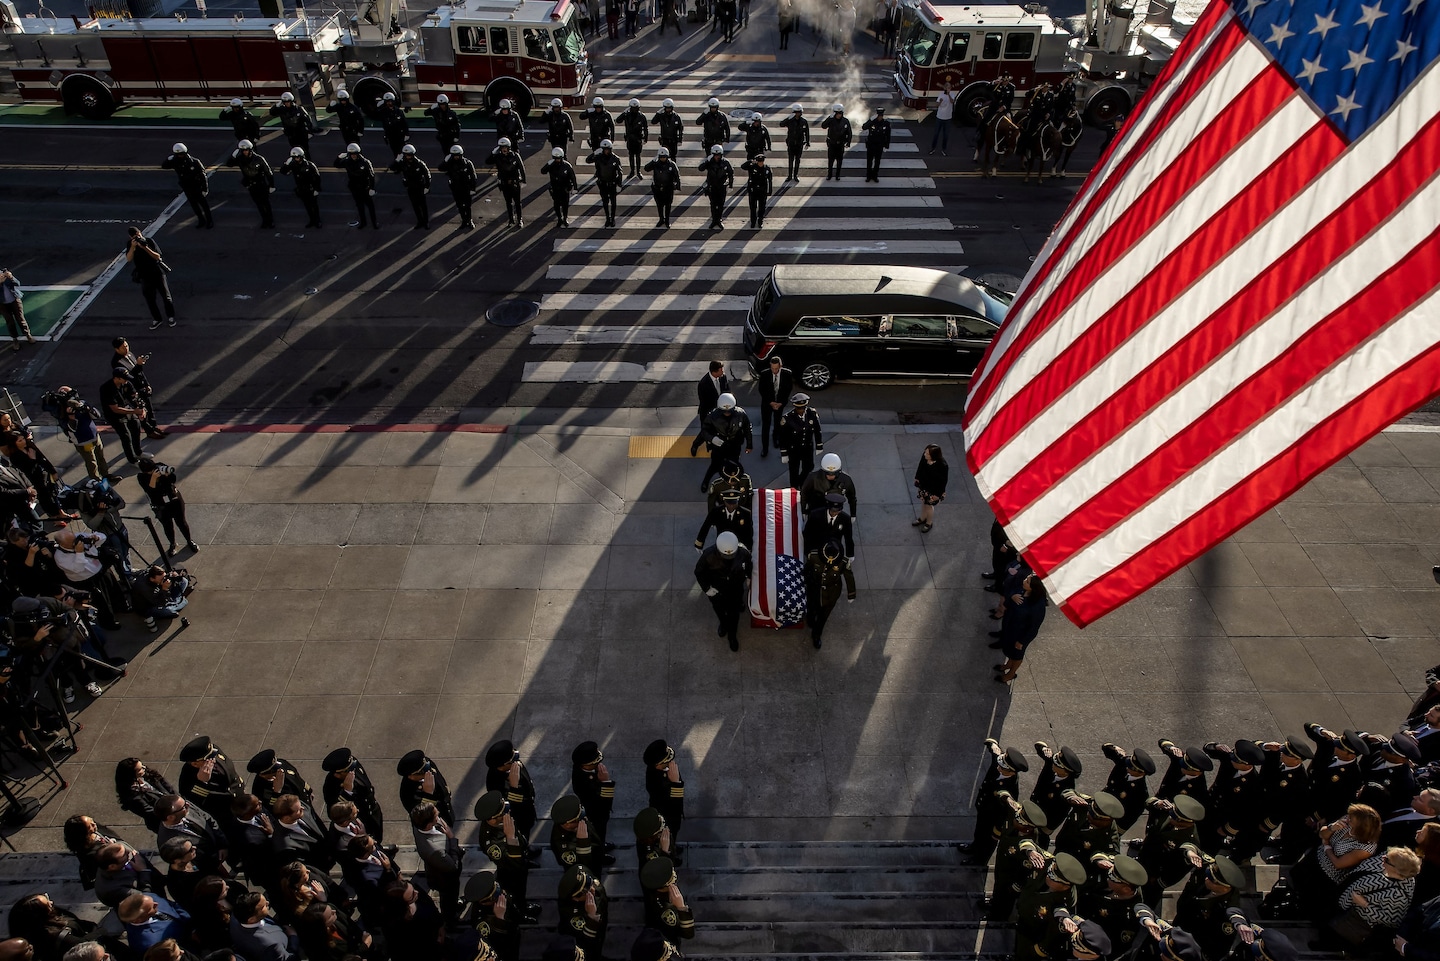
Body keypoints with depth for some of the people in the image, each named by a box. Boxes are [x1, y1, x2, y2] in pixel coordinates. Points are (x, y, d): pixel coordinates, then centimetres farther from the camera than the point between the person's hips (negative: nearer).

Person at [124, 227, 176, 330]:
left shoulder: (149, 241, -8)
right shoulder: (130, 244, -4)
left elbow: (158, 257, -15)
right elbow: (128, 259, -16)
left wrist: (145, 247, -27)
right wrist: (133, 247, -28)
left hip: (158, 273, -2)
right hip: (145, 276, 2)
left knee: (166, 296, 5)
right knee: (150, 299, 8)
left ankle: (170, 317, 21)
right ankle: (156, 319, 22)